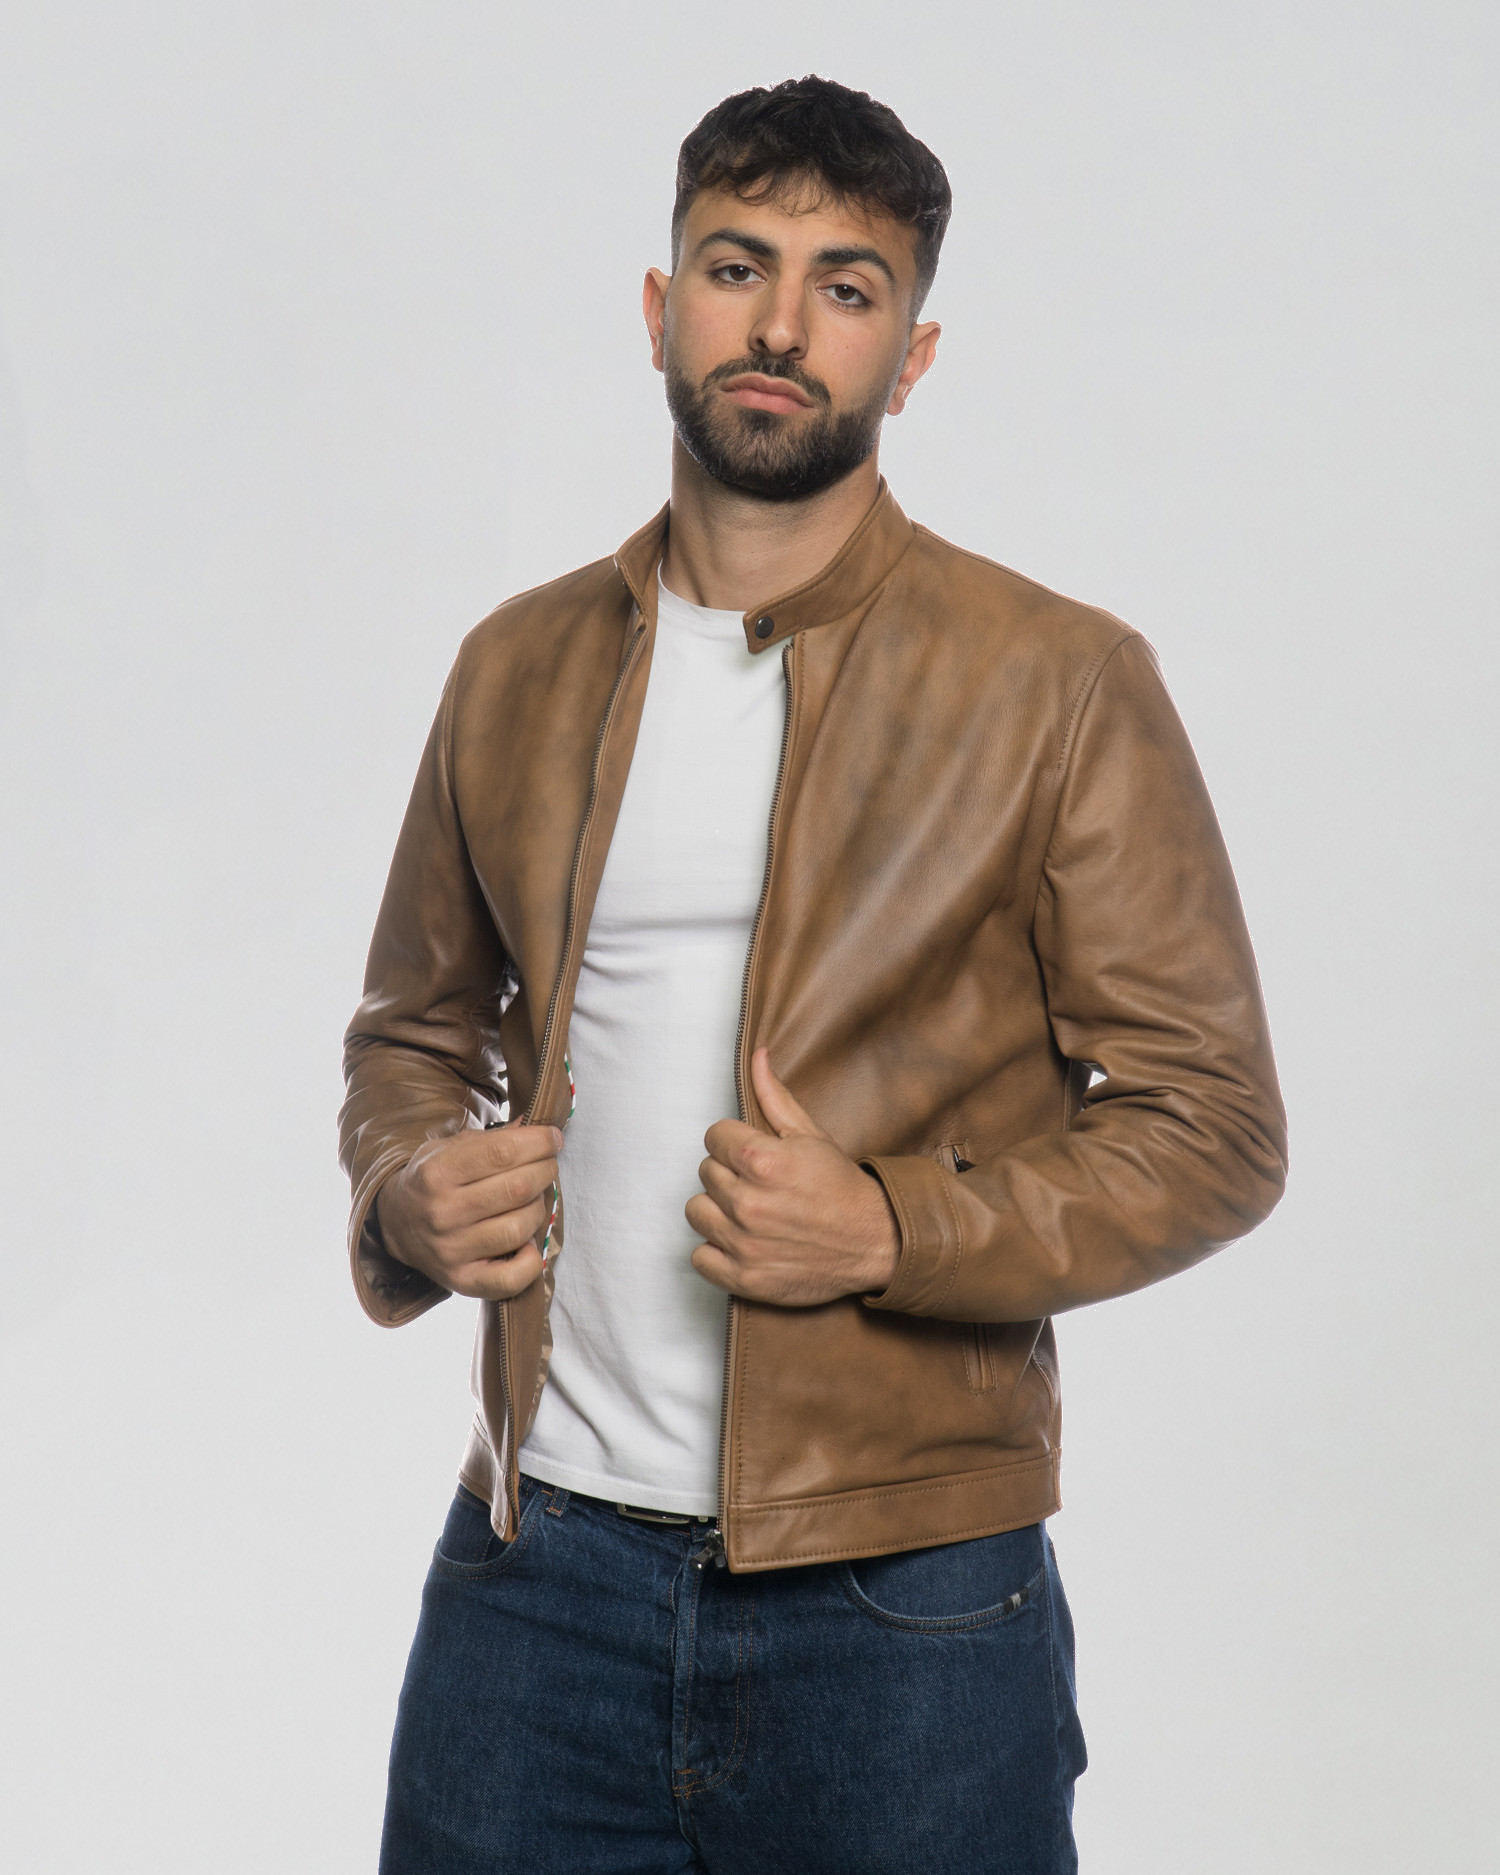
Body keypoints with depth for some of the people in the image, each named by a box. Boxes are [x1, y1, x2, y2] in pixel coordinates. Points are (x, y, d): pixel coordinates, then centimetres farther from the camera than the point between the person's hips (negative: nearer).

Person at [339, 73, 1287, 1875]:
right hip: (538, 1557, 3)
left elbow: (1212, 1125, -5)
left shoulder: (1059, 683, -5)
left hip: (896, 1591, -3)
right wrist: (404, 1195, -2)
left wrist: (894, 1231, -18)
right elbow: (415, 1026, 19)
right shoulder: (520, 665, 8)